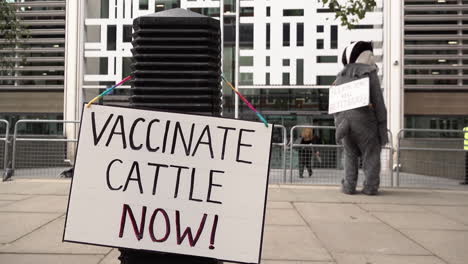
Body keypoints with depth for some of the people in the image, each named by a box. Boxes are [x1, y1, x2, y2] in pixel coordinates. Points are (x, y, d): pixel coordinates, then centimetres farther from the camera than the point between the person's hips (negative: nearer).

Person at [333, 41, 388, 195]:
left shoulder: (341, 76, 12)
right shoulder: (370, 74, -2)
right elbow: (378, 101, -5)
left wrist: (338, 124, 13)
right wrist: (382, 124, 0)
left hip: (343, 119, 4)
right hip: (364, 119, -4)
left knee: (350, 154, 16)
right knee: (371, 154, 9)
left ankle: (349, 186, 6)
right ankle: (370, 186, 2)